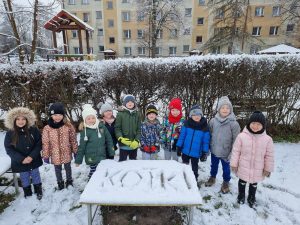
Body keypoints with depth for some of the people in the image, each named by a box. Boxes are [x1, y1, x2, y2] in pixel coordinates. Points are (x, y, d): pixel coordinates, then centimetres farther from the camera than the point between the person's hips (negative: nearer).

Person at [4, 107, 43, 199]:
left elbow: (39, 144, -8)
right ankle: (27, 193, 39)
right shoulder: (10, 133, -11)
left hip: (34, 160, 0)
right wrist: (21, 159, -18)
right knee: (25, 178, 17)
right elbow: (8, 149, -9)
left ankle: (38, 191, 39)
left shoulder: (33, 130, -12)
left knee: (35, 176, 18)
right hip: (20, 163, 0)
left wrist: (32, 156, -19)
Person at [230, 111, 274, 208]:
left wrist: (268, 168, 1)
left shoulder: (267, 139, -13)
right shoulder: (242, 136, -17)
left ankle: (251, 197, 48)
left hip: (257, 169, 1)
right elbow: (236, 151, -9)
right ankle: (241, 195, 47)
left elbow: (269, 155, -3)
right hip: (243, 167, -1)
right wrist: (234, 164, -6)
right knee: (242, 182, 22)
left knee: (254, 184, 23)